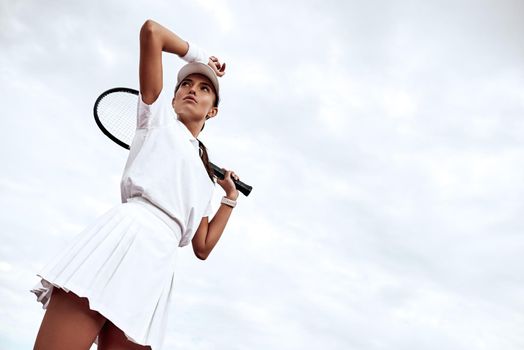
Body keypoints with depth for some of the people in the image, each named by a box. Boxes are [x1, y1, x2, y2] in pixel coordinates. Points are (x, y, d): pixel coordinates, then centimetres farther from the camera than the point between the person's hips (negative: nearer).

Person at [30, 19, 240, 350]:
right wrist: (198, 55, 23)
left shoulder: (205, 179, 27)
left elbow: (202, 249, 22)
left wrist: (231, 197, 23)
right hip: (127, 233, -4)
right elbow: (151, 30, 10)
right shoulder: (159, 116, 18)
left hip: (160, 265, 5)